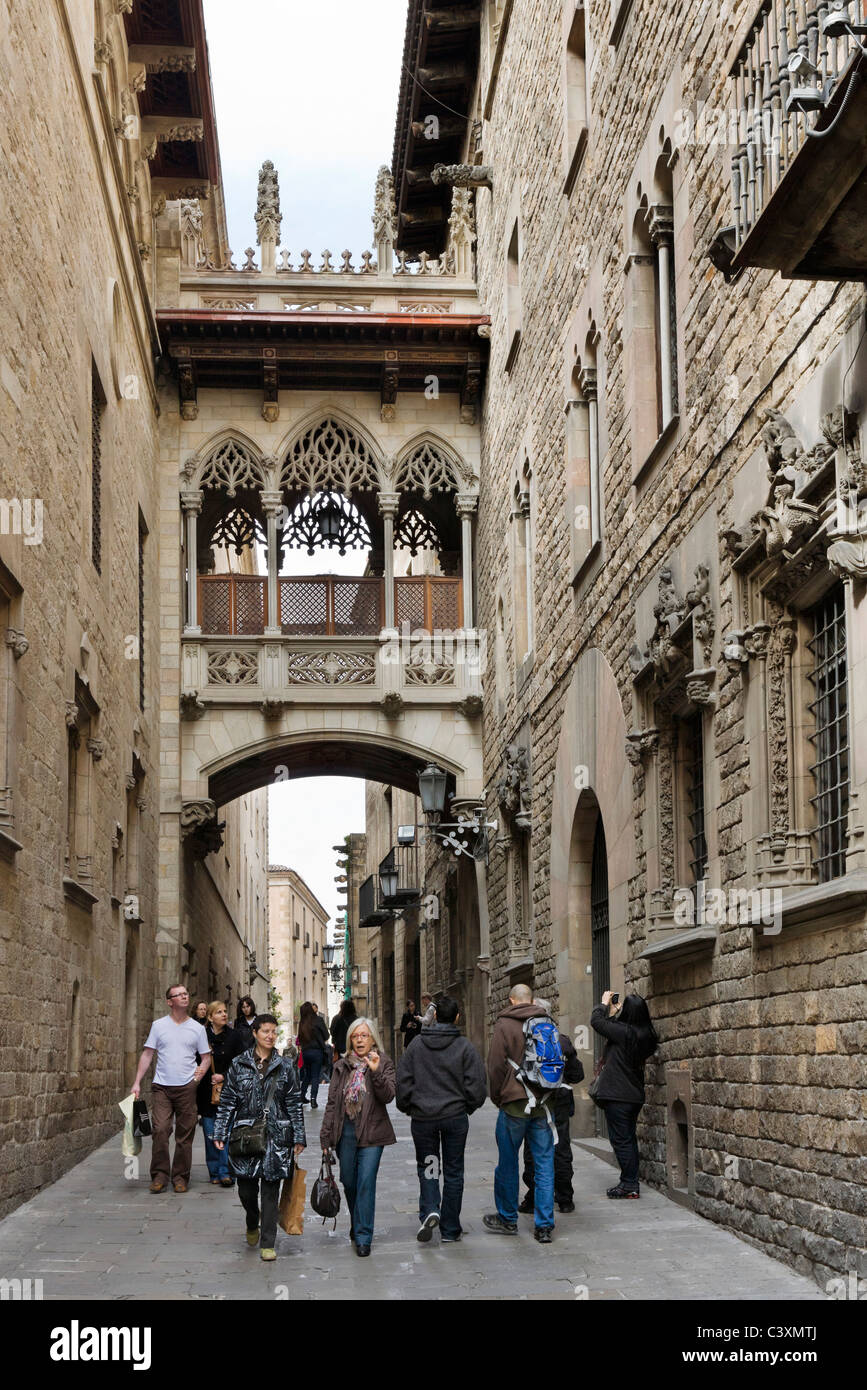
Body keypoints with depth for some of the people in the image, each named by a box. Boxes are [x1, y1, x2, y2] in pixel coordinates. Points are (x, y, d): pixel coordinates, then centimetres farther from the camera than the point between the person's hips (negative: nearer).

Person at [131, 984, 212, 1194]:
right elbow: (147, 1054, 8)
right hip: (161, 1087, -1)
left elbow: (206, 1057, 14)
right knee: (160, 1130, -11)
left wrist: (199, 1075, -4)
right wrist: (137, 1083, 3)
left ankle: (180, 1177, 10)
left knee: (185, 1134, 1)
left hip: (187, 1087, 1)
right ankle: (159, 1175, -2)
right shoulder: (159, 1025, 7)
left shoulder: (197, 1028, 8)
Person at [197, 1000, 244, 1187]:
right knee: (210, 1134, 3)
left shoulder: (233, 1036, 2)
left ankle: (225, 1172, -7)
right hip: (206, 1092, 1)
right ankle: (215, 1173, 12)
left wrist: (224, 1076, -10)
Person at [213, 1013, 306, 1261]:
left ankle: (268, 1244, 7)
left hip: (275, 1136, 0)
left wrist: (299, 1138, 2)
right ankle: (252, 1224, 35)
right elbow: (227, 1101, 6)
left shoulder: (285, 1067, 5)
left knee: (270, 1190, 0)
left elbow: (294, 1104, 6)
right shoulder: (239, 1065, 4)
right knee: (246, 1188, 4)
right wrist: (220, 1133, 0)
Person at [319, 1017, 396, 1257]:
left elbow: (388, 1096, -11)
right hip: (345, 1132, 3)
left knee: (366, 1183, -8)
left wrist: (376, 1072, -24)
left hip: (372, 1133, -3)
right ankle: (357, 1225, 33)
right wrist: (325, 1137, 5)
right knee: (349, 1182, 10)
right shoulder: (341, 1066, 9)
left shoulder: (384, 1064, 2)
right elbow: (332, 1103, 8)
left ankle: (363, 1237, -4)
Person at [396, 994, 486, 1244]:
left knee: (427, 1167, 15)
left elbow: (403, 1082, 0)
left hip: (423, 1117, 1)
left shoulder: (416, 1045, -1)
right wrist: (470, 1107, 10)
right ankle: (450, 1230, 14)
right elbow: (476, 1084, -8)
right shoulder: (465, 1046, -7)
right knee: (453, 1172, 10)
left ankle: (429, 1210, -10)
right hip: (456, 1117, -1)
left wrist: (408, 1108, 14)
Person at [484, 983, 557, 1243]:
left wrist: (497, 1098, 7)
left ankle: (507, 1219, 22)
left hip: (514, 1104, -3)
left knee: (507, 1163, 11)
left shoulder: (504, 1025, -6)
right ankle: (544, 1225, 5)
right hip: (543, 1104, 3)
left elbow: (495, 1066, -7)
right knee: (544, 1165, 6)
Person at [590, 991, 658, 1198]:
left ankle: (629, 1185, -2)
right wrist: (613, 1012, 24)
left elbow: (596, 1021, -6)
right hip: (635, 1095, 8)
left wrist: (604, 1003, 10)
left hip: (617, 1095, -8)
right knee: (629, 1138, 15)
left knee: (621, 1140, -2)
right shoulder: (645, 1035, 3)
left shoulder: (623, 1032, -18)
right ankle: (631, 1184, 20)